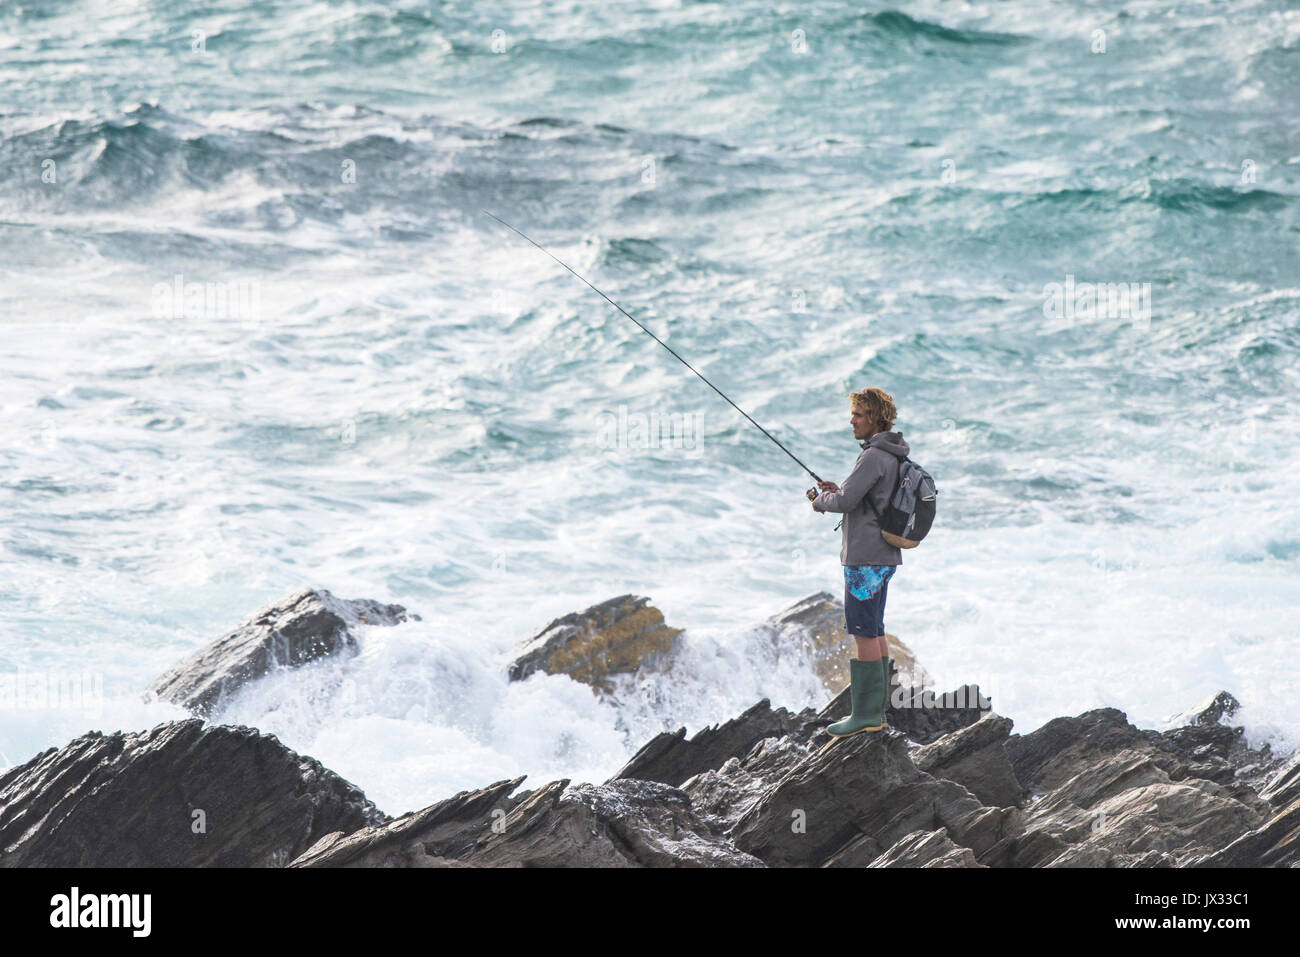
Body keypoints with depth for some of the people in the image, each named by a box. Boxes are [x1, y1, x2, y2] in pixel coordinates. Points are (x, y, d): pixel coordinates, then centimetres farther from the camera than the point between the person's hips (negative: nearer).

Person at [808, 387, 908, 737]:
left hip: (866, 558, -10)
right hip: (883, 557, 10)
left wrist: (822, 501, 0)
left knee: (864, 632, -7)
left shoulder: (874, 457, -17)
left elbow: (846, 501, -22)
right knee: (874, 630, 13)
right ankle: (877, 710, 16)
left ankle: (867, 712, -5)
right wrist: (837, 491, 12)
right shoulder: (893, 457, 14)